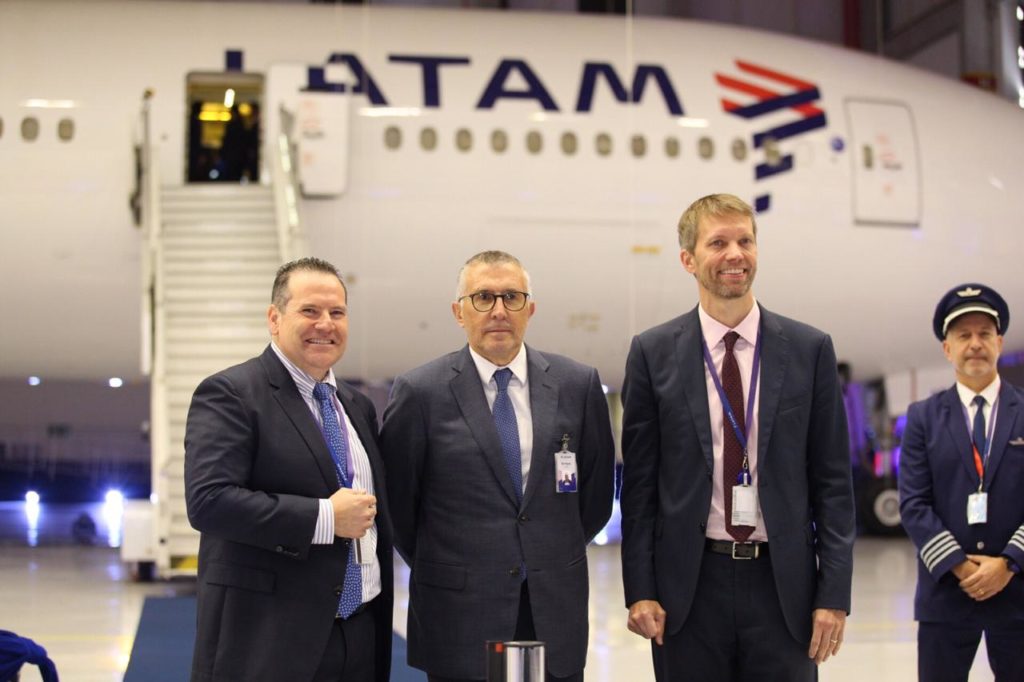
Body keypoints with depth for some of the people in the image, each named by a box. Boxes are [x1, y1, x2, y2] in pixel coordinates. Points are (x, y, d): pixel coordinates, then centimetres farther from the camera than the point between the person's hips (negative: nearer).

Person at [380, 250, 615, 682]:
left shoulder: (578, 385, 2)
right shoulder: (420, 392, -5)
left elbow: (596, 491, 12)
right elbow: (397, 499, 3)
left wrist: (559, 557, 12)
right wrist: (439, 567, 9)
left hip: (556, 612, 2)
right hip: (460, 619, -2)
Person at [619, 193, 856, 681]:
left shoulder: (809, 349, 3)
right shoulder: (653, 353, 2)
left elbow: (832, 481, 3)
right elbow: (639, 482, 3)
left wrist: (835, 594, -2)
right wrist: (639, 591, -3)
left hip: (784, 585, 1)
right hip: (689, 586, 0)